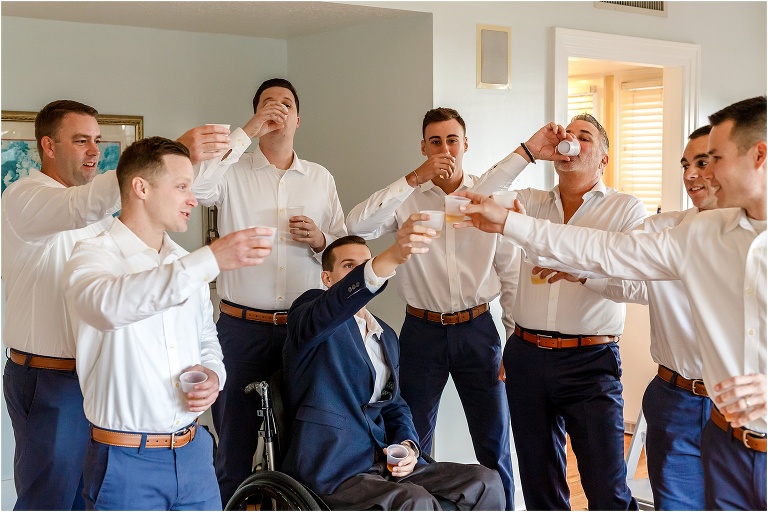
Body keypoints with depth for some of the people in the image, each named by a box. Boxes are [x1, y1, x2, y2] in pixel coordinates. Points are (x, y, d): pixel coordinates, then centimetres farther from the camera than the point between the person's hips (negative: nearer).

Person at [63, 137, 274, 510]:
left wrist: (213, 377, -1)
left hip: (194, 452, 6)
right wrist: (211, 260, -38)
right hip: (126, 462, -5)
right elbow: (109, 304, -33)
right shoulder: (92, 256, -9)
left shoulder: (186, 264, 12)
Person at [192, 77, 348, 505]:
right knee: (234, 443, 6)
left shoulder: (321, 178, 11)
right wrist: (247, 132, -17)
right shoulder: (233, 171, 1)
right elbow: (195, 186, -21)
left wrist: (319, 240, -9)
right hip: (242, 327, -2)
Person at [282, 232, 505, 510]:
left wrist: (407, 445, 2)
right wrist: (393, 256, -45)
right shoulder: (309, 311, -3)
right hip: (330, 473, -7)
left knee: (486, 482, -9)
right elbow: (339, 302, -29)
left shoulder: (386, 335, 20)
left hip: (382, 464, 7)